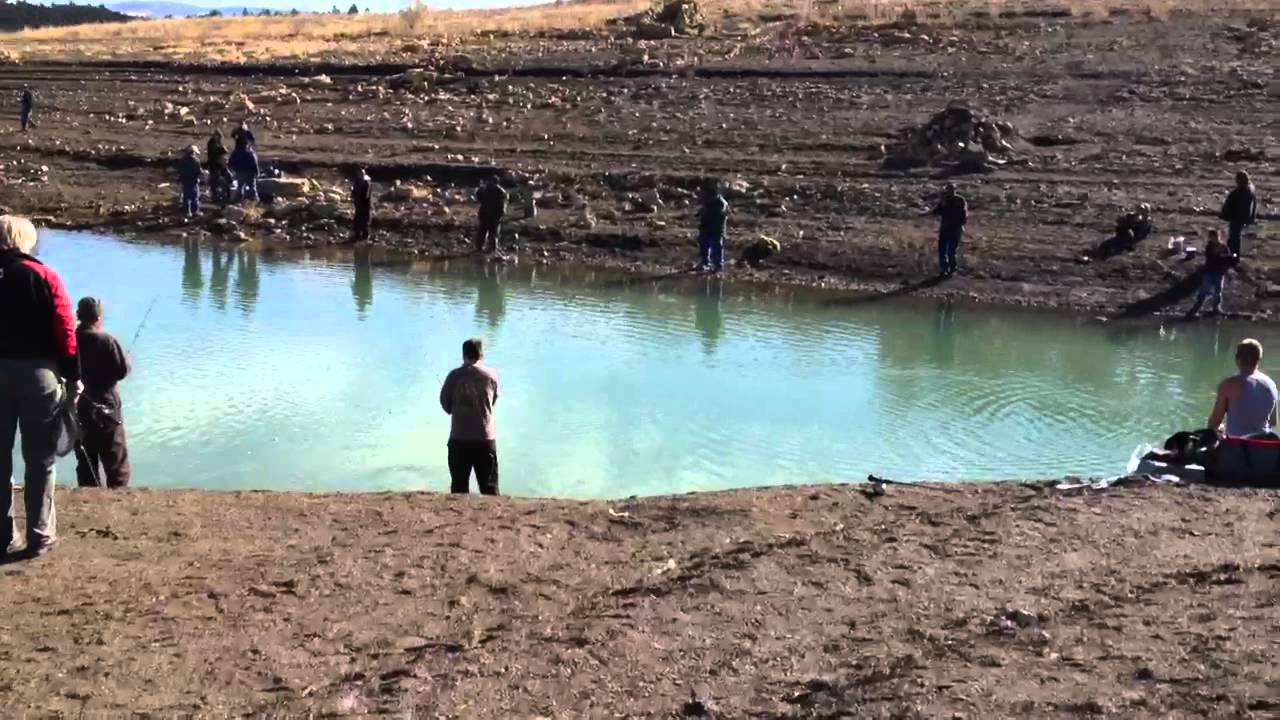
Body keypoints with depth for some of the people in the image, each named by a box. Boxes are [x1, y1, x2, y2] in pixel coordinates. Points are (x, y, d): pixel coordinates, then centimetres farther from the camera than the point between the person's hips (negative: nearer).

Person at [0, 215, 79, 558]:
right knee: (39, 458, 6)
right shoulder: (43, 276, -5)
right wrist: (73, 377, -1)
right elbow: (65, 330, -8)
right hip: (38, 371, -2)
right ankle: (40, 534, 9)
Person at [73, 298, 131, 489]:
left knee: (86, 460, 13)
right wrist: (127, 359, 7)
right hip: (105, 407, -5)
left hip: (79, 407, 5)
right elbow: (123, 370, -13)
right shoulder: (106, 340, -15)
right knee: (116, 461, 2)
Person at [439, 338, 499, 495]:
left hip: (459, 439, 0)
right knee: (489, 487, 6)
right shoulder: (491, 375, -2)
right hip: (486, 438, 0)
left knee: (459, 487, 8)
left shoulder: (455, 375, -5)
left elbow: (445, 402, 3)